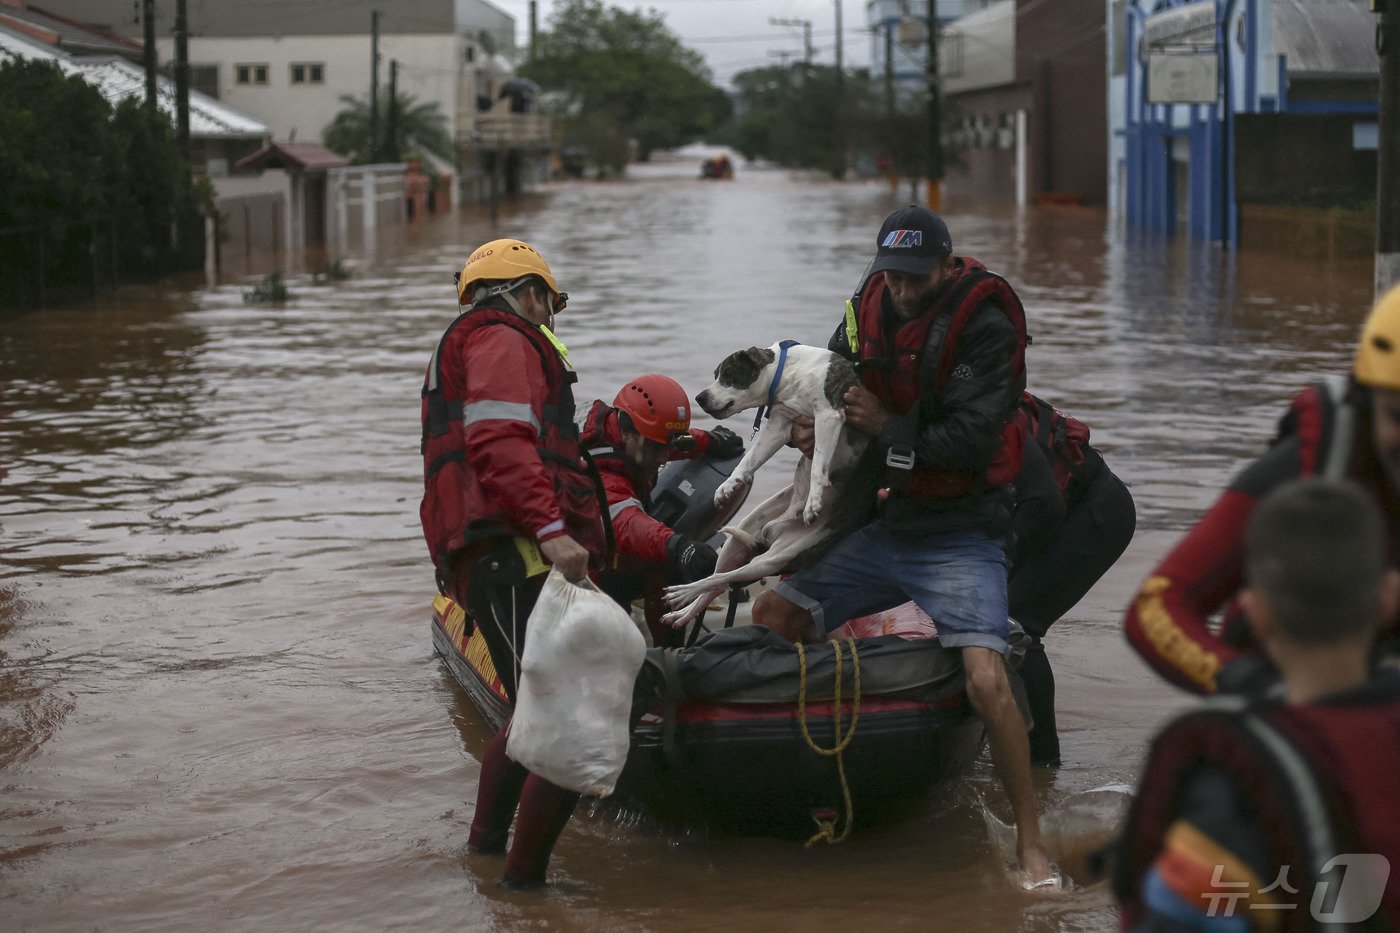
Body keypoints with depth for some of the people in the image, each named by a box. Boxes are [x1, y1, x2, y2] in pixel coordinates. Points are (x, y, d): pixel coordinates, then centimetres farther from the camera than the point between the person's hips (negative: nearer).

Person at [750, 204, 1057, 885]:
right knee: (771, 614, 4)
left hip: (960, 538, -7)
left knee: (986, 682, -21)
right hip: (883, 530, 7)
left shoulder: (984, 323, -17)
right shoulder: (870, 307, 3)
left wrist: (886, 428, -17)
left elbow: (970, 441, -25)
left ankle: (1030, 843, -7)